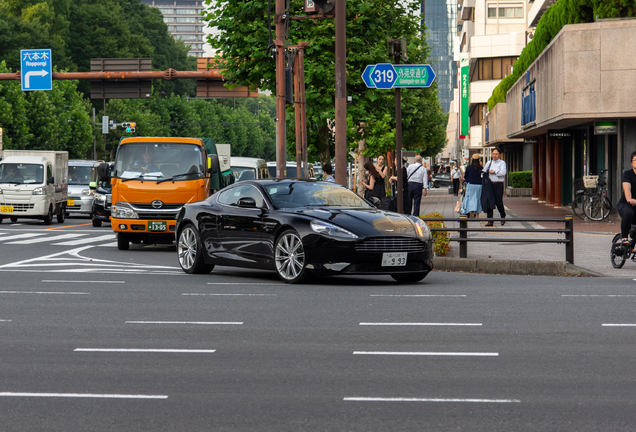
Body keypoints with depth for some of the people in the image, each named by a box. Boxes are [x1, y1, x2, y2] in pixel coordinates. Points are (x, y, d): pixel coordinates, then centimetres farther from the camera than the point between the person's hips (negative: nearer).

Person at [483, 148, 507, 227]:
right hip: (490, 184, 4)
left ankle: (503, 218, 21)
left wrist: (494, 172, -10)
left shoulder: (502, 163, 2)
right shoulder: (489, 163, 16)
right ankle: (490, 221, 2)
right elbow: (484, 172, 20)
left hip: (498, 185, -4)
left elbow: (503, 172, -13)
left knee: (499, 203, -4)